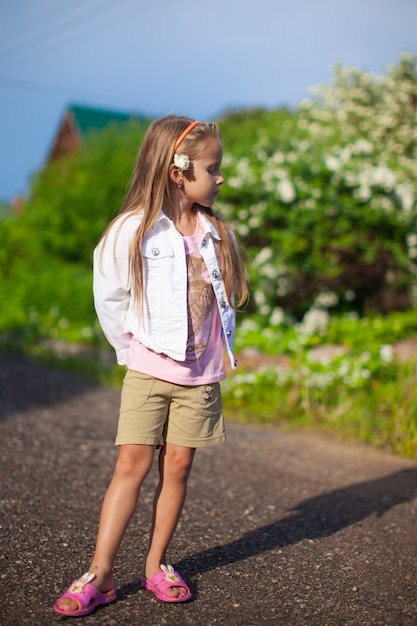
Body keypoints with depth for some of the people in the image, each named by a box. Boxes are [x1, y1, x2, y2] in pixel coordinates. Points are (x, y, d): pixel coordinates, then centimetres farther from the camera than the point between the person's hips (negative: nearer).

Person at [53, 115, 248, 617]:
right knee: (131, 465, -4)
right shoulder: (134, 229, -8)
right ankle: (99, 575, 4)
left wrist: (218, 349, 11)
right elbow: (109, 297, 0)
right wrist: (132, 350, 5)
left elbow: (229, 293, 15)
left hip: (200, 374, 3)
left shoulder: (216, 232, 5)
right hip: (148, 370, -3)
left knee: (176, 466, 6)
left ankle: (156, 564, 20)